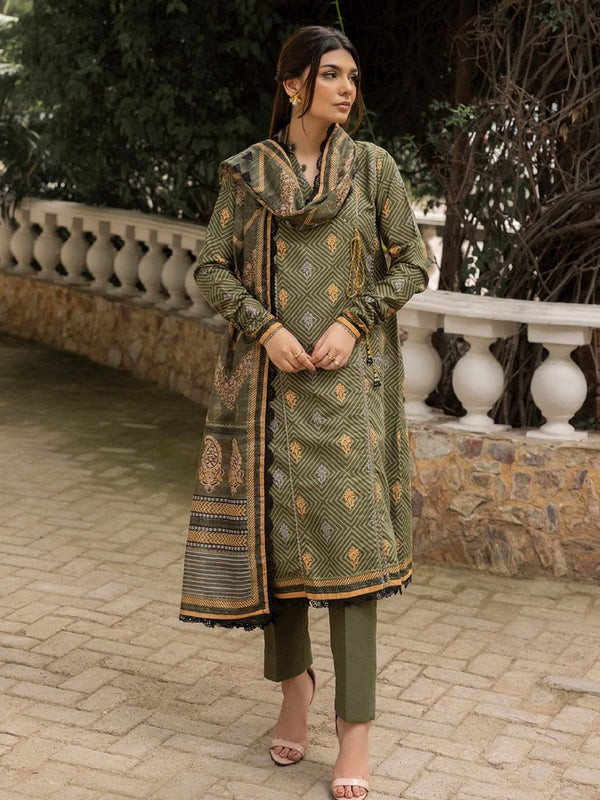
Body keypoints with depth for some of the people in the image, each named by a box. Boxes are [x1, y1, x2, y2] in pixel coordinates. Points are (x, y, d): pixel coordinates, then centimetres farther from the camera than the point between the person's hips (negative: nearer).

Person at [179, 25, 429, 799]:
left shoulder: (373, 166, 4)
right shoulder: (246, 171, 5)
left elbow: (411, 264, 5)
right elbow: (212, 268, 5)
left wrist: (352, 322, -9)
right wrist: (266, 328, -11)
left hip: (347, 378, -1)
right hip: (268, 377, 1)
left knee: (350, 531, -8)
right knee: (273, 525, 4)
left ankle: (355, 728, -3)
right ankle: (293, 683, 27)